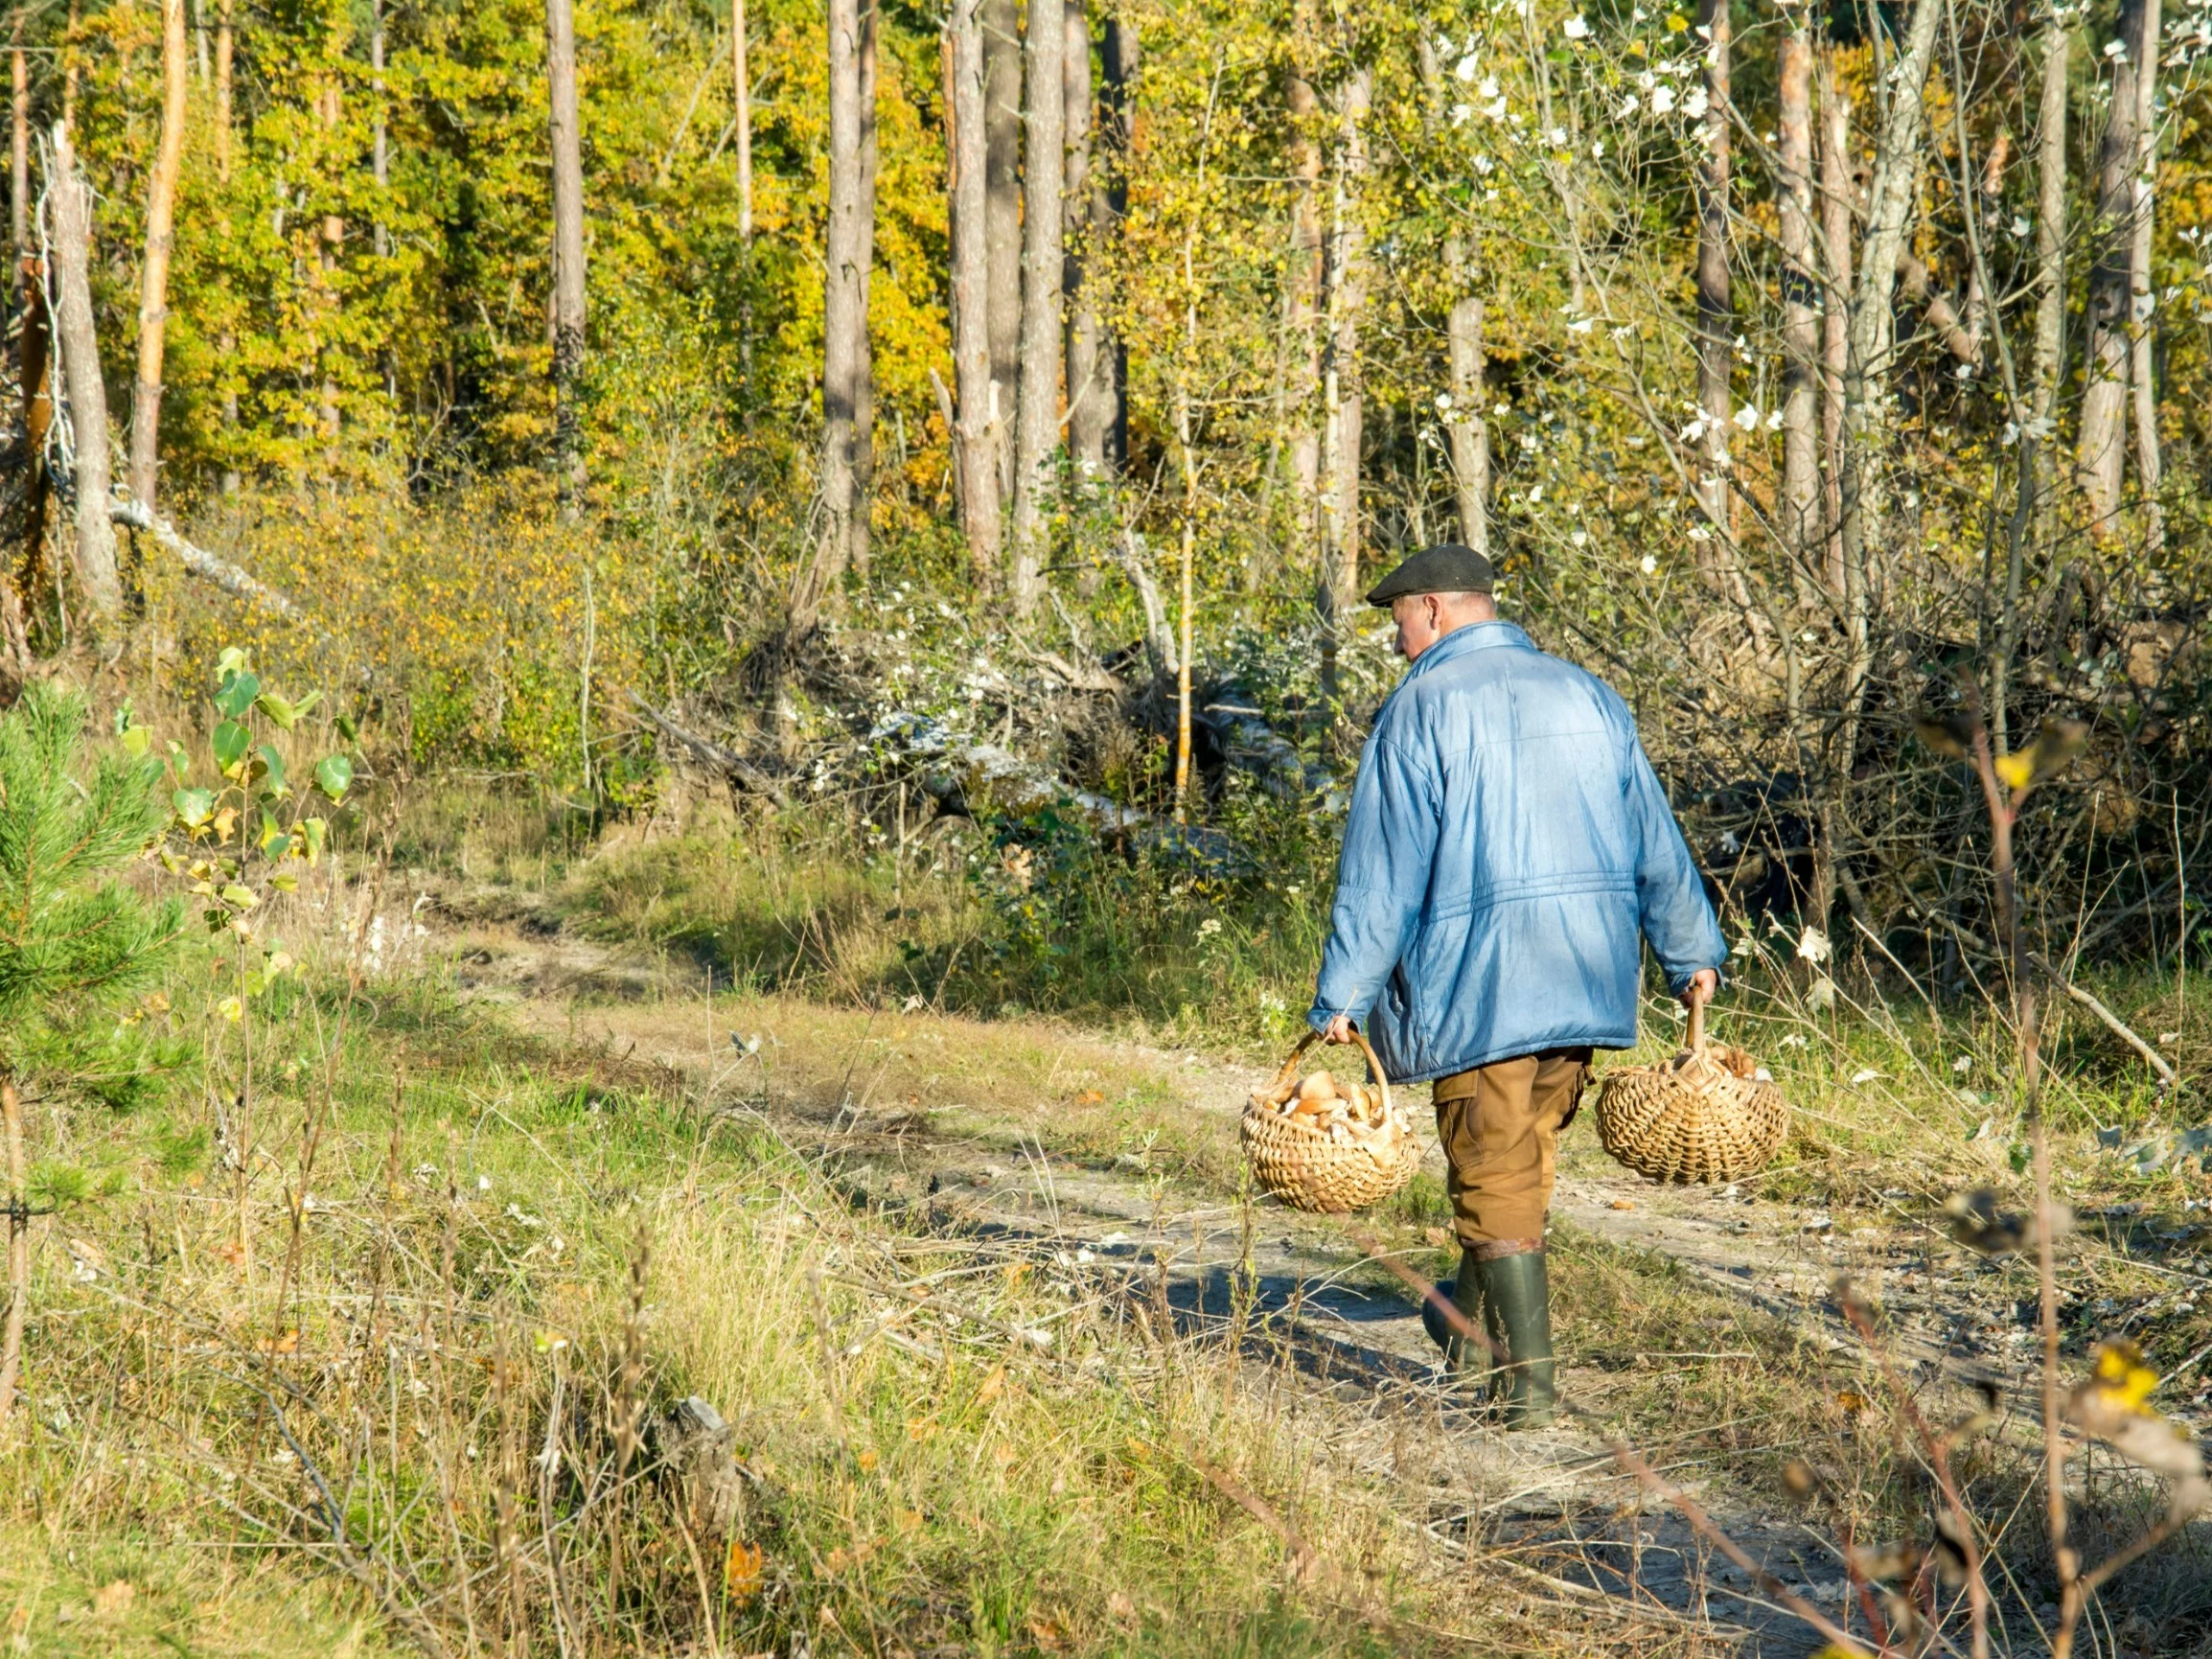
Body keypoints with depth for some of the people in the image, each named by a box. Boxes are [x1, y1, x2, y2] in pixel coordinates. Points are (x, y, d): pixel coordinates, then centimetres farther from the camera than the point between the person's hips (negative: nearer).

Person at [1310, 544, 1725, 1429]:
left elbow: (1384, 867, -9)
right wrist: (1691, 951, 24)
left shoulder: (1423, 708, -5)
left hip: (1478, 977, -6)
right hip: (1583, 976, 6)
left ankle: (1528, 1380, -3)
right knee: (1527, 1151, 19)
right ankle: (1472, 1323, 32)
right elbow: (1653, 840, 15)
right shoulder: (1587, 696, 12)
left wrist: (1344, 997, -6)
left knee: (1495, 1173, -1)